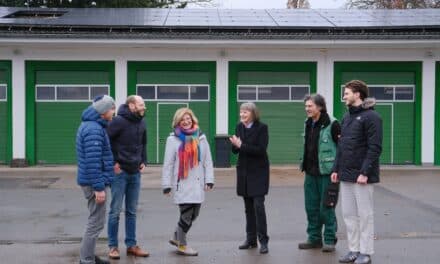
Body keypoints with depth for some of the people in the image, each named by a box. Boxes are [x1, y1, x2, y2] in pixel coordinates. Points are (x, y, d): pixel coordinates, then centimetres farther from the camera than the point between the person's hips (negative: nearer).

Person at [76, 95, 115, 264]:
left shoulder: (89, 125, 14)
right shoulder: (94, 129, -19)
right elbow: (92, 161, -25)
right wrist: (99, 187, -24)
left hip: (89, 181, 10)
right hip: (94, 182, -10)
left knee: (95, 221, 18)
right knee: (96, 223, -4)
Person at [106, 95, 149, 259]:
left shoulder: (142, 123, 7)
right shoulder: (119, 121, -13)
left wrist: (143, 161, 11)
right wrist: (112, 162, -13)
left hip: (135, 173, 6)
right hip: (120, 172, -6)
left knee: (132, 212, 11)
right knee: (115, 211, 1)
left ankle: (131, 245, 19)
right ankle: (113, 246, 10)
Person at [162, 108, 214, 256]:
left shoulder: (200, 137, 8)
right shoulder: (173, 139, -2)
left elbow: (207, 160, 9)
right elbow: (168, 163, -2)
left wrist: (209, 179, 2)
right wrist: (166, 184, -5)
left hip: (197, 184, 5)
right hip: (182, 184, -4)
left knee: (193, 215, 11)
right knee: (186, 215, -3)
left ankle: (176, 237, 32)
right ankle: (182, 245, 14)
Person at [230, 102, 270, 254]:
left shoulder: (262, 127, -10)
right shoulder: (239, 127, 5)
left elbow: (261, 150, -19)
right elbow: (235, 150, 7)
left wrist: (242, 146, -21)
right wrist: (235, 144, -16)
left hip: (258, 172, -5)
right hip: (244, 172, 5)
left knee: (258, 206, -10)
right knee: (248, 207, 11)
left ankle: (263, 241, -4)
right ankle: (251, 239, 19)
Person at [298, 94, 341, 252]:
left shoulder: (331, 124, -13)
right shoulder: (308, 124, 11)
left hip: (326, 172, -7)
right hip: (310, 172, 7)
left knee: (326, 207, -1)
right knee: (311, 207, 11)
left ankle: (330, 240, 10)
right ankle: (314, 238, 21)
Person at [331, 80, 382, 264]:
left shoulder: (371, 117, -10)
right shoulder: (347, 117, 14)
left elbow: (375, 148, -15)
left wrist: (365, 172, -21)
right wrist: (336, 169, 10)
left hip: (361, 175, -8)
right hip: (345, 175, 8)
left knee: (365, 214, 1)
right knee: (348, 214, 10)